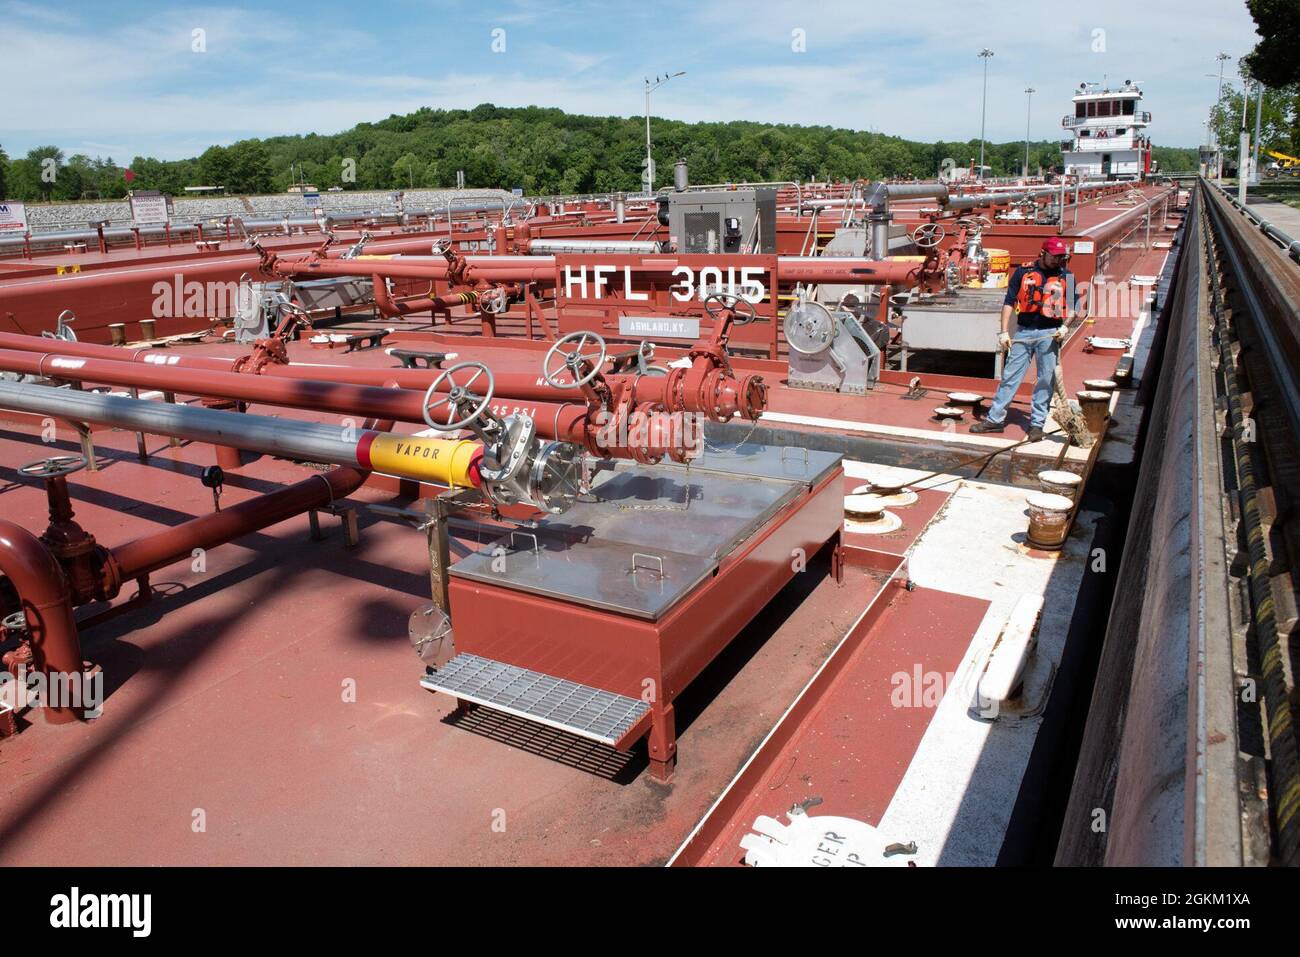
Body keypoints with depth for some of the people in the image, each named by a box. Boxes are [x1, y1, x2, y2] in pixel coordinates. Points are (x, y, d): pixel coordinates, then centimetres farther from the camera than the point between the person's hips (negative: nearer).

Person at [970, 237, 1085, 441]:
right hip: (1023, 332, 0)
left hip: (1049, 334, 0)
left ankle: (1037, 424, 11)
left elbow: (1072, 306, 10)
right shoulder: (1024, 272, 2)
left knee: (1046, 380, 2)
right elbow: (1009, 301, 4)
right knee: (1010, 376, 3)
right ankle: (995, 419, 9)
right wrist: (1004, 332, -2)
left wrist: (1065, 326, -8)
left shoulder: (1066, 276, 5)